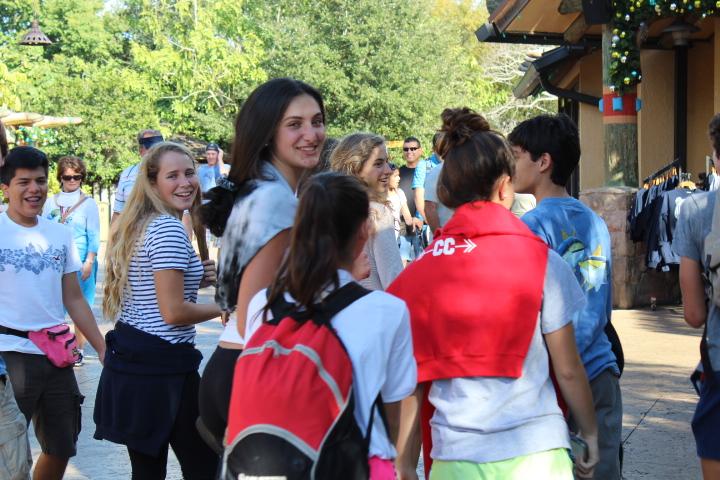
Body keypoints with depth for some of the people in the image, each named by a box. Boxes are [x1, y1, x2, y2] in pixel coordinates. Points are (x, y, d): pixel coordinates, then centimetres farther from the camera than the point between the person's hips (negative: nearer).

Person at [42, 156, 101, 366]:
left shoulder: (88, 203, 1)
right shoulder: (51, 202, 8)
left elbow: (94, 236, -1)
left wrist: (89, 262, -8)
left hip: (79, 261, -2)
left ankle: (79, 349, 10)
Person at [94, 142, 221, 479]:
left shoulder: (136, 225, 13)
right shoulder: (169, 228, -16)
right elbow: (174, 312, -21)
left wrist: (193, 278, 13)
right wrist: (225, 307, -5)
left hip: (128, 360, 9)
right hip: (162, 365, -9)